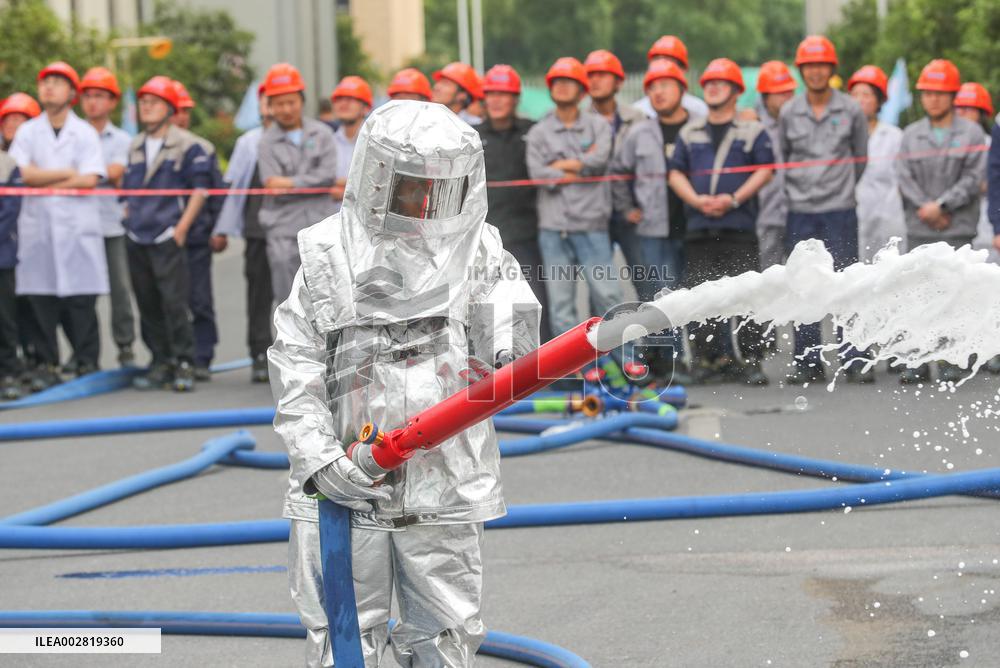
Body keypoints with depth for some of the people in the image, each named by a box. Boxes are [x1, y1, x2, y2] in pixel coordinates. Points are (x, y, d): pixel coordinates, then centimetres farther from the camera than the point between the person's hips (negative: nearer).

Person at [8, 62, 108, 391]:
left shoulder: (85, 133, 6)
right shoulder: (27, 132, 10)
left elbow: (90, 179, -6)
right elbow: (22, 174, -4)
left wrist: (43, 181, -5)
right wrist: (67, 173, -7)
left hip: (78, 227, -2)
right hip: (37, 226, 2)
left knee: (81, 299, -4)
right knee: (39, 297, -1)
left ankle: (87, 364, 3)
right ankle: (46, 365, 6)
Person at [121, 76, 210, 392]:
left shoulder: (187, 145, -3)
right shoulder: (135, 147, 15)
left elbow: (200, 188, -3)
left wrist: (181, 227, -8)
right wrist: (128, 219, 13)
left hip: (168, 237, -6)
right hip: (136, 237, 6)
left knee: (175, 303, -10)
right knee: (148, 304, 7)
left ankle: (184, 364, -4)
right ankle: (161, 363, 14)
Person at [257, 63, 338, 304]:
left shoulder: (322, 133, 7)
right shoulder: (267, 142, 2)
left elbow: (328, 176, -4)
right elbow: (274, 188, -7)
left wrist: (292, 183, -10)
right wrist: (310, 183, -6)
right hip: (284, 231, -1)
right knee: (288, 301, -3)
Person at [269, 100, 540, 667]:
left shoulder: (478, 253, 4)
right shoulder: (329, 258, 1)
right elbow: (296, 369, -1)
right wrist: (318, 456, -12)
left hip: (444, 489, 1)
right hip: (343, 487, -1)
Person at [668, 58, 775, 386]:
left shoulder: (753, 131, 7)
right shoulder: (689, 134, 18)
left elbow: (765, 170, -2)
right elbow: (676, 173, 13)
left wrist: (734, 199, -13)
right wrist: (696, 200, -6)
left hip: (739, 225, -4)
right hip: (699, 227, 4)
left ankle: (752, 361, -5)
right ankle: (706, 358, 10)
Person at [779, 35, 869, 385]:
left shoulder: (851, 111, 2)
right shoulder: (789, 113, 6)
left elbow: (860, 158, 12)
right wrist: (794, 191, 13)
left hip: (840, 211, -2)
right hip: (800, 213, 2)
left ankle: (855, 360, 1)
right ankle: (808, 362, 9)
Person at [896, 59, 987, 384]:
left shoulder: (971, 133, 3)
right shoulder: (911, 134, 11)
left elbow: (973, 178, -5)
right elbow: (904, 176, 4)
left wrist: (941, 205, -13)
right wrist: (925, 208, -9)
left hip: (958, 228, -2)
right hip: (918, 229, 2)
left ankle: (951, 364, 3)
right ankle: (917, 363, 6)